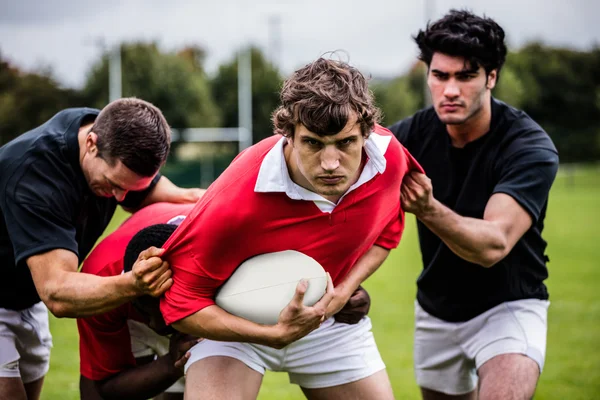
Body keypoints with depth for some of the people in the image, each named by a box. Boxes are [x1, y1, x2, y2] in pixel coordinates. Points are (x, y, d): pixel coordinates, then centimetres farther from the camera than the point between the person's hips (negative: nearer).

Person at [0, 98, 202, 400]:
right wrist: (133, 284, -57)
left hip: (27, 301, 8)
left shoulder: (116, 141, -13)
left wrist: (181, 196, -13)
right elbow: (57, 292, -42)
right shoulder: (36, 170, -36)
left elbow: (148, 195, 10)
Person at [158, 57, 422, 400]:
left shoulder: (389, 155, -21)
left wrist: (344, 290, -14)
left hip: (332, 318, 4)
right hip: (236, 321, -4)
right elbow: (183, 303, -25)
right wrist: (277, 334, -34)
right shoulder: (238, 199, -35)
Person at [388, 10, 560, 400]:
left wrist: (428, 209, -53)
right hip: (436, 310, 5)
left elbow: (494, 245, -35)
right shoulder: (415, 133, -11)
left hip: (508, 306, -5)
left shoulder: (530, 148, -23)